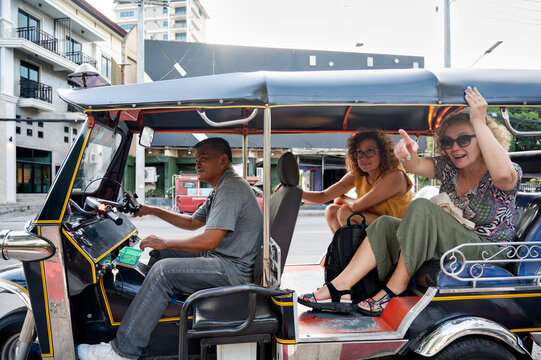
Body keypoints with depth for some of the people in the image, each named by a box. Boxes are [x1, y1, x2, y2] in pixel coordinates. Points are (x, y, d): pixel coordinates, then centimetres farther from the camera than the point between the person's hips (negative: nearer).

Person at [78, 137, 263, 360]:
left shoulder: (231, 188, -18)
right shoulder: (221, 189, 16)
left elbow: (209, 241, -26)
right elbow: (192, 223, 24)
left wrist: (166, 242, -14)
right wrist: (154, 211, 16)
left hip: (233, 269, -11)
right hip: (218, 257, 11)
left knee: (164, 270, -22)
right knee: (159, 252, 13)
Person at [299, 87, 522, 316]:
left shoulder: (509, 173, -9)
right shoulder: (449, 168, 8)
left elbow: (504, 174, -35)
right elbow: (414, 165, -9)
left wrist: (479, 122, -32)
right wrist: (408, 151, -34)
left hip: (488, 254, -6)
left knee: (422, 208, -28)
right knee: (386, 225, -10)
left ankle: (394, 288, -22)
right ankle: (340, 285, -21)